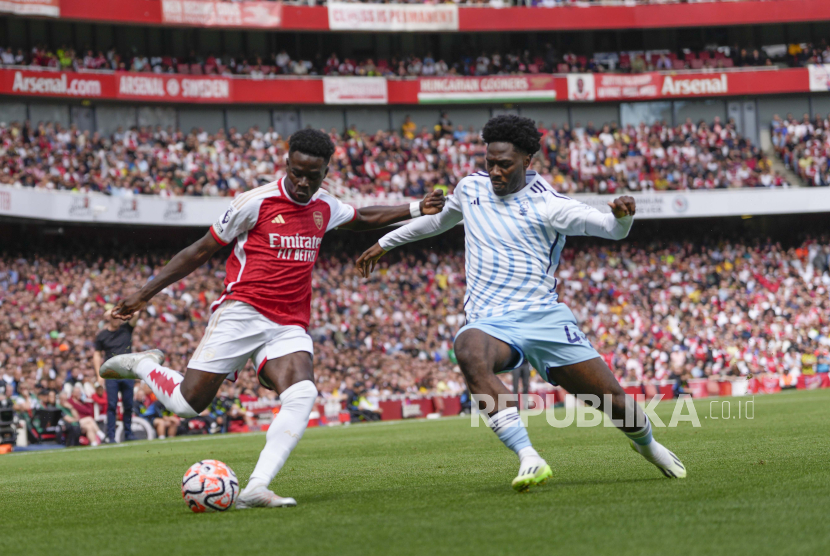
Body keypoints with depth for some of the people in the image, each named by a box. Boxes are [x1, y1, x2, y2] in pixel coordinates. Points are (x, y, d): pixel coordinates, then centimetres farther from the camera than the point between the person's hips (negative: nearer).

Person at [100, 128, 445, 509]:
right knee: (188, 403, -11)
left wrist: (415, 209, 27)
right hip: (242, 311, -4)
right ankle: (143, 365, 23)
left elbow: (362, 218, 37)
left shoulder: (325, 208, 13)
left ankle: (255, 489, -33)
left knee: (302, 394, -26)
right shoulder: (256, 202, -5)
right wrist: (145, 294, 2)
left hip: (289, 327, 4)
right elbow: (201, 251, 2)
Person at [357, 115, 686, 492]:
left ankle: (646, 443, 38)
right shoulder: (471, 188, 11)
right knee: (469, 352, -37)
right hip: (490, 322, 2)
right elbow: (438, 219, 32)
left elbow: (613, 229, -13)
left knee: (613, 399, -1)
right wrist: (385, 243, 40)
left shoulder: (547, 205, -5)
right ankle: (528, 459, -43)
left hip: (544, 317, -1)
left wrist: (622, 216, -37)